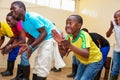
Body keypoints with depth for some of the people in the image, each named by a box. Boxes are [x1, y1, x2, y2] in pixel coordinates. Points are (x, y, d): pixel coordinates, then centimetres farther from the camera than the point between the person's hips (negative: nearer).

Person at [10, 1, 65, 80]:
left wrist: (31, 47, -28)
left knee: (42, 68, -10)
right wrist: (27, 46, -5)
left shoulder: (32, 17, -22)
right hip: (42, 41, 10)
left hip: (50, 39, -10)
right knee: (37, 67, 12)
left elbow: (44, 33, -24)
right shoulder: (23, 23, 8)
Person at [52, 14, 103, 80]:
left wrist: (70, 46, -53)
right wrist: (60, 43, -34)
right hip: (84, 61, 7)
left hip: (94, 61, -7)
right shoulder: (69, 36, -13)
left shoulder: (84, 35, -32)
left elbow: (86, 54, -44)